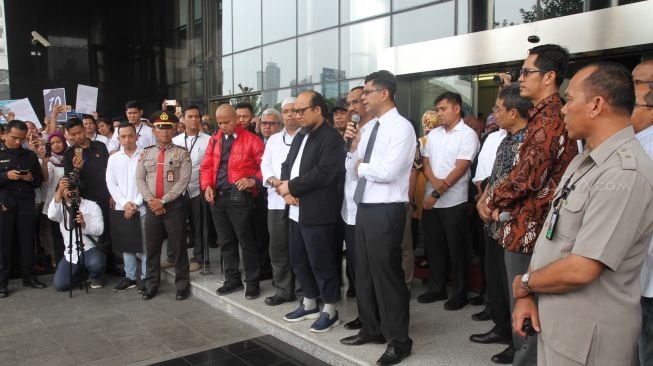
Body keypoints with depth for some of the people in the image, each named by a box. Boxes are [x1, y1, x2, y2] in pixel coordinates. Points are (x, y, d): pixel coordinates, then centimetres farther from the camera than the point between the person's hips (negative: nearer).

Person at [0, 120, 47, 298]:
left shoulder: (30, 155, 13)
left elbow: (40, 180, 15)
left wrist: (32, 178, -6)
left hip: (27, 203, 2)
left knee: (27, 242, 4)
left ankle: (29, 277, 15)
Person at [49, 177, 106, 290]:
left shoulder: (92, 205, 3)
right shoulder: (61, 208, 7)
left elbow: (99, 230, -9)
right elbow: (51, 215, -20)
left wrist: (83, 224, -29)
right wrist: (59, 192, -29)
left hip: (90, 248, -2)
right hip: (71, 253, 3)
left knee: (95, 263, -36)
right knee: (59, 285, -11)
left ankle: (94, 277, 1)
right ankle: (80, 274, 21)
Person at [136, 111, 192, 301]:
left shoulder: (182, 153, -3)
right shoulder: (146, 153, 9)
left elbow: (183, 181, -11)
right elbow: (140, 179, 5)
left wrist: (163, 201, -14)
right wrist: (151, 200, -10)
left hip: (174, 205, -3)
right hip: (151, 206, 4)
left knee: (178, 246, 3)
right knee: (151, 247, 10)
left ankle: (182, 284, 14)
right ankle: (152, 284, 24)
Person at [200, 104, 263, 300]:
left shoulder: (251, 139, -3)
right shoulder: (214, 140, 13)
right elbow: (206, 166, 14)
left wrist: (253, 180, -20)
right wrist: (207, 186, -2)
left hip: (239, 196, -6)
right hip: (217, 196, 6)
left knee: (246, 241, 0)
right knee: (225, 241, 14)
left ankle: (252, 282, 12)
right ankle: (232, 279, 26)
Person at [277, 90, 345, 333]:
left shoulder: (332, 138, -11)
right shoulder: (300, 137, 17)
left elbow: (323, 173, -22)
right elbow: (287, 165, 14)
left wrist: (291, 187, -13)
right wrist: (286, 190, -6)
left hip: (317, 213, -9)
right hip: (296, 211, 9)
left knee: (321, 262, 1)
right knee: (298, 261, 16)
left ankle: (330, 310, 16)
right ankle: (309, 304, 32)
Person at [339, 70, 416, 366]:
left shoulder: (401, 127, -12)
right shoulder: (370, 128, 13)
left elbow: (388, 172, -23)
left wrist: (362, 167, -7)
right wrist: (353, 148, -2)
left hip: (386, 210, -9)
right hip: (364, 207, 9)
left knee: (387, 273, 0)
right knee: (364, 271, 17)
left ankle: (399, 340, 16)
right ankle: (371, 329, 34)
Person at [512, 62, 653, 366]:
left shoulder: (625, 174, -25)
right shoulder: (584, 160, 7)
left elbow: (581, 270, -28)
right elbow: (550, 233, 8)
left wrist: (523, 284, -10)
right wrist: (528, 295, -2)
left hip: (586, 336, -8)